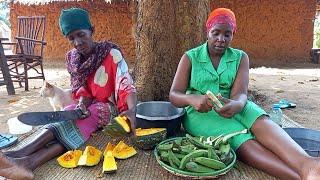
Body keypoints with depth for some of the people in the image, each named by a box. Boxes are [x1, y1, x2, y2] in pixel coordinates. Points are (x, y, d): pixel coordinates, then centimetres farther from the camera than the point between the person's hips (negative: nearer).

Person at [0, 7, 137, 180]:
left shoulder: (111, 53, -16)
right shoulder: (72, 57, 0)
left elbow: (127, 86, -24)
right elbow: (80, 88, 1)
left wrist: (132, 110, -44)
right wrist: (82, 104, -23)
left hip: (110, 107, -4)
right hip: (88, 105, 5)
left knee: (82, 120, -33)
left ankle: (30, 161, -47)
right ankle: (21, 155, -45)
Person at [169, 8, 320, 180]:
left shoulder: (240, 58, 4)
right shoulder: (190, 58, -1)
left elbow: (240, 93, -11)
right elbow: (174, 95, -8)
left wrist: (236, 105, -37)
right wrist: (192, 99, -32)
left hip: (232, 107, 2)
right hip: (200, 113, -2)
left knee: (259, 119, -32)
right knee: (241, 140, -31)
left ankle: (306, 164, -52)